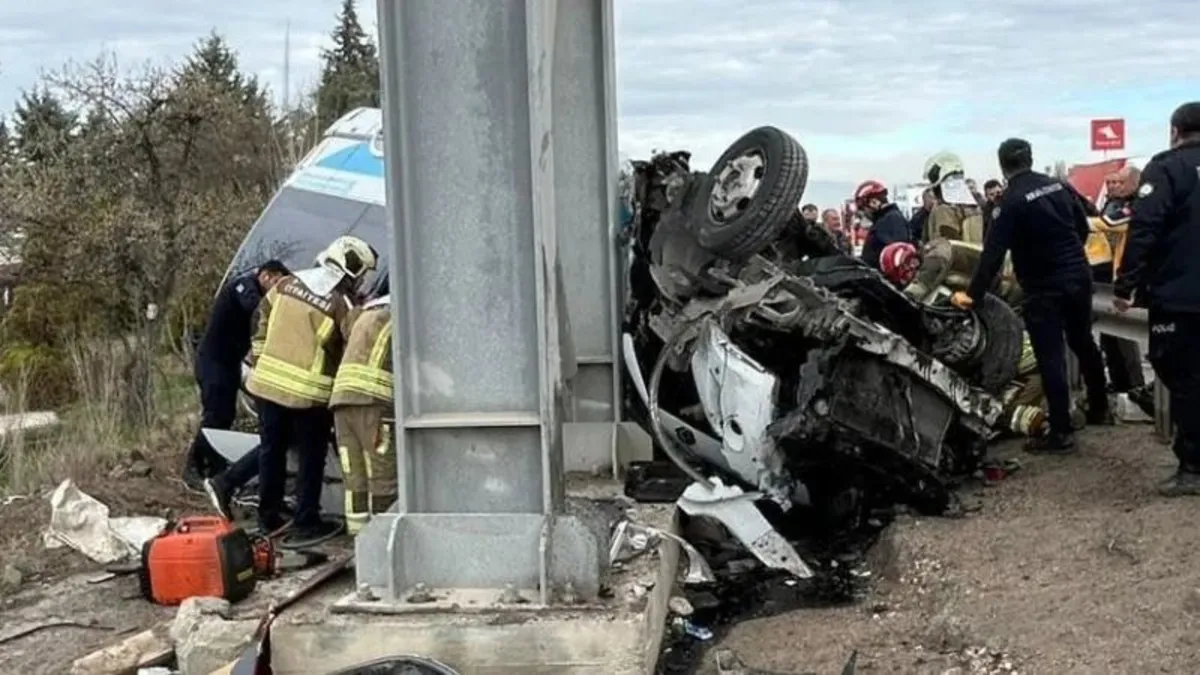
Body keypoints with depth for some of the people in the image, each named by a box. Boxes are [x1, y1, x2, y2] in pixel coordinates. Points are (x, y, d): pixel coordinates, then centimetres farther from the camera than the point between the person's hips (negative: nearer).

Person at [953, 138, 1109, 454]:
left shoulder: (1011, 201, -15)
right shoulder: (1059, 185, 4)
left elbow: (994, 251, -19)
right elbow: (1083, 226, 13)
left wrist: (973, 293, -16)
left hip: (1044, 287, -7)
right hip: (1078, 275, 7)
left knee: (1051, 358, -4)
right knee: (1083, 342, 23)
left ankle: (1061, 432, -4)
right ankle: (1099, 408, 37)